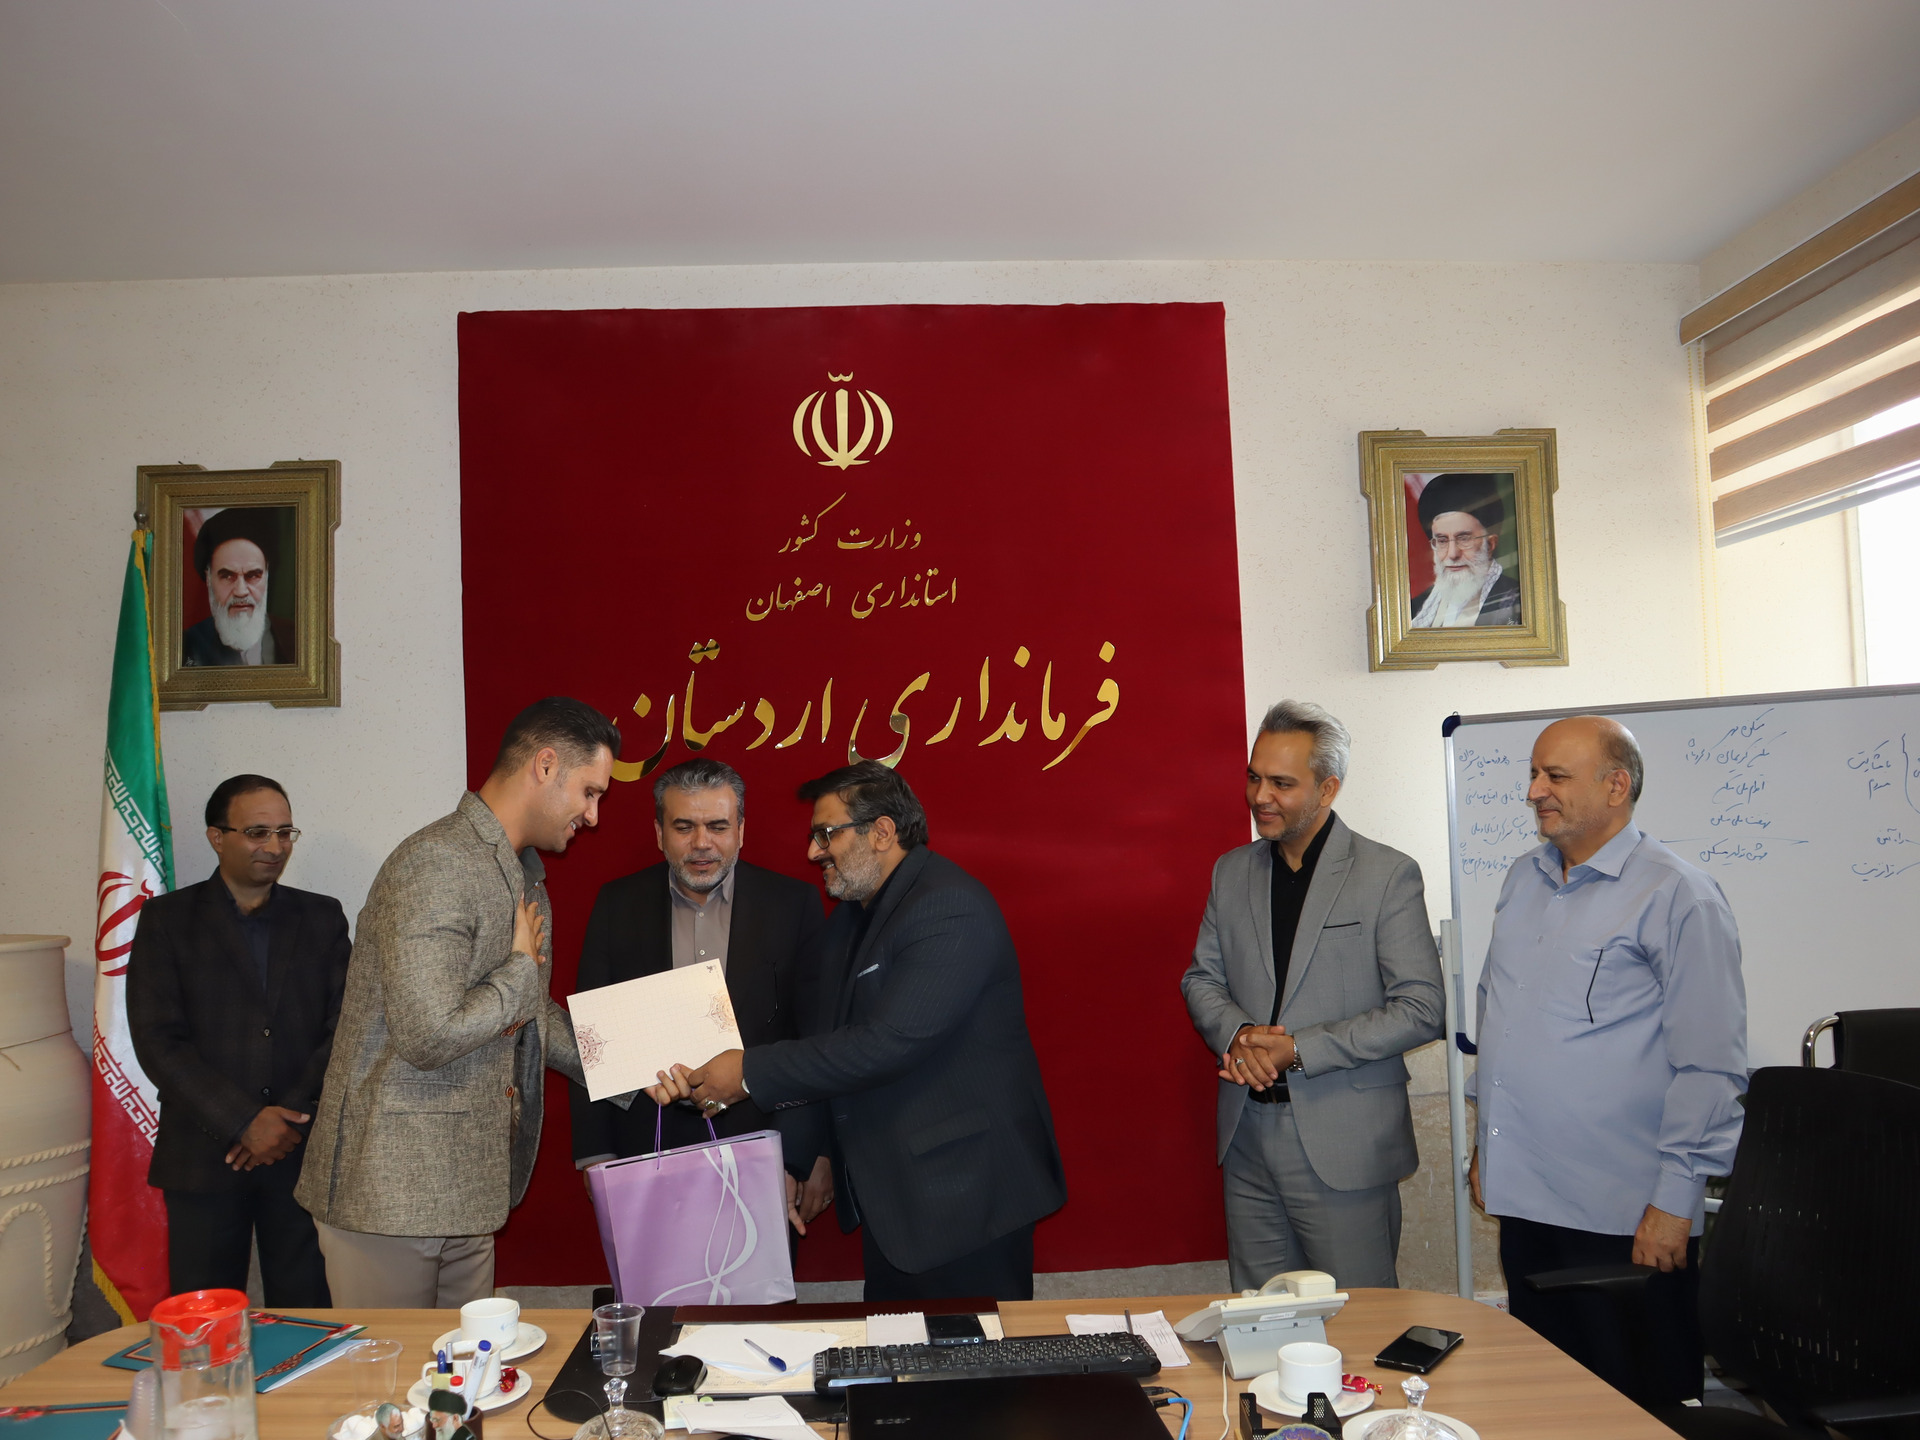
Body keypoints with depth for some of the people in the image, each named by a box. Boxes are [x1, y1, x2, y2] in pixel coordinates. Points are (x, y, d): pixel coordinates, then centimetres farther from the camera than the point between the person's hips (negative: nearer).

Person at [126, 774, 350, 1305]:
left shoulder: (322, 917, 9)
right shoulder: (167, 919, 3)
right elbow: (159, 1042, -5)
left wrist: (292, 1118, -9)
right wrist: (244, 1122, -13)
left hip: (304, 1151, 1)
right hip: (203, 1157, -1)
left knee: (308, 1317, 5)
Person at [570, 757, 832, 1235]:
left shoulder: (793, 904, -1)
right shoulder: (616, 905, 4)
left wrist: (818, 1154, -3)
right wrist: (596, 1155, -1)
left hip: (762, 1149, -1)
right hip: (647, 1152, 1)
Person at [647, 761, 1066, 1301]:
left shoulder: (950, 908, -20)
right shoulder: (853, 916, 12)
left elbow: (891, 1042, -27)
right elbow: (820, 1036, 13)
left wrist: (753, 1072, -22)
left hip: (962, 1193, -9)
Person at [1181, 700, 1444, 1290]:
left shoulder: (1388, 875, -7)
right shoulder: (1231, 871, 8)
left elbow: (1419, 1010, -11)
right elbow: (1201, 978, 13)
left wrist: (1298, 1050, -18)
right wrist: (1236, 1034, -9)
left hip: (1346, 1146, -4)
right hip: (1248, 1136, 5)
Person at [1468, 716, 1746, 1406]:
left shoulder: (1678, 896, -11)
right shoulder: (1523, 880, 11)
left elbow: (1710, 1065, -13)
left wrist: (1675, 1200, -15)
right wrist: (1485, 1143, 18)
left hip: (1625, 1217, -6)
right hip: (1523, 1197, 7)